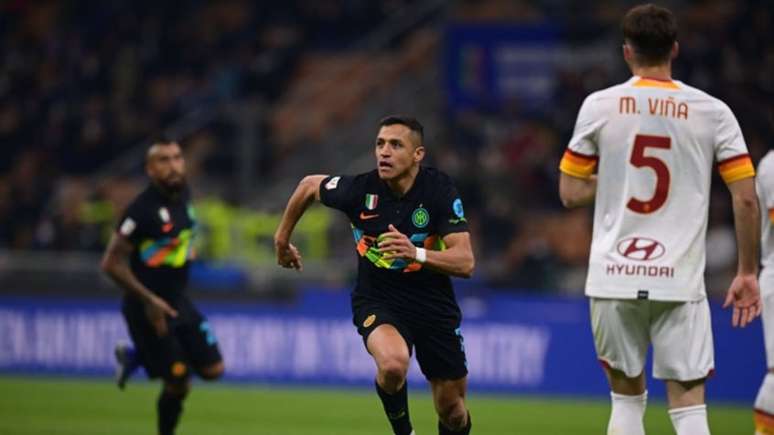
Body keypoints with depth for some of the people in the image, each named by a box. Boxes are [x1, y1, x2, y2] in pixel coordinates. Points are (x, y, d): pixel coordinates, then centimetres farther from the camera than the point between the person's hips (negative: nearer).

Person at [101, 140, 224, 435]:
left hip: (177, 300, 8)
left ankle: (135, 357, 22)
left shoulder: (183, 195, 2)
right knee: (178, 382, -5)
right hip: (148, 308, -8)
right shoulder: (143, 210, -22)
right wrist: (149, 300, -24)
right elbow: (112, 263, -21)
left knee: (213, 370, 5)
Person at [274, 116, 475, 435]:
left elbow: (465, 262, -23)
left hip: (432, 302, 1)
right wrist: (282, 238, 18)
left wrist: (416, 254, -41)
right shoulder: (360, 189, -16)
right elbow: (309, 185, 6)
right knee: (393, 363, -34)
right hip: (376, 298, -1)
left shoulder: (439, 190, -18)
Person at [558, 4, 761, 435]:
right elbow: (746, 199, -1)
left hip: (614, 277, 1)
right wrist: (748, 274, 7)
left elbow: (570, 193, 6)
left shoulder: (600, 106, 1)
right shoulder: (712, 112, 0)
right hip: (681, 282, -1)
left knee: (627, 396, 16)